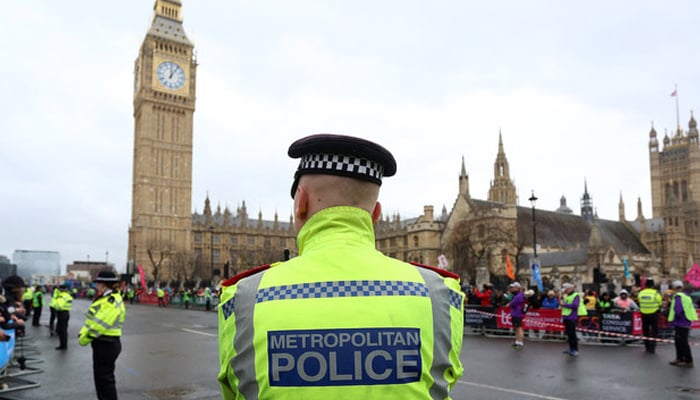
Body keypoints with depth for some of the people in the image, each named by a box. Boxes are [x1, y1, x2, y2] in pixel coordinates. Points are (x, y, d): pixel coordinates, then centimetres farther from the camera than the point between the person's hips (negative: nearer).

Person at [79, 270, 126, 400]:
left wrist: (85, 339, -12)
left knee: (105, 378, -3)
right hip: (103, 343, 10)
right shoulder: (105, 298, 13)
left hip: (106, 345, -10)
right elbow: (93, 319, 16)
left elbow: (100, 324, -24)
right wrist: (83, 333, 3)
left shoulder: (112, 302, -20)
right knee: (100, 377, 19)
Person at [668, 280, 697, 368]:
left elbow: (678, 310, -27)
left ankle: (688, 361, 3)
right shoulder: (686, 296, 12)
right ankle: (679, 359, 27)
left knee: (682, 342, -3)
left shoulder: (678, 296, -18)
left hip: (680, 324, -10)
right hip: (685, 322, 10)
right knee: (678, 341, 19)